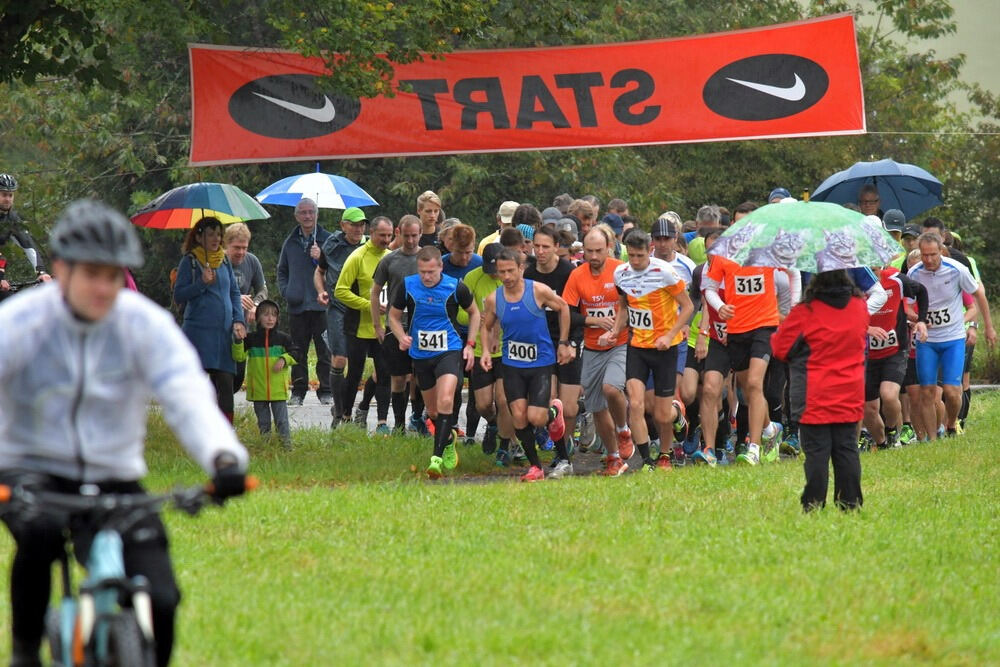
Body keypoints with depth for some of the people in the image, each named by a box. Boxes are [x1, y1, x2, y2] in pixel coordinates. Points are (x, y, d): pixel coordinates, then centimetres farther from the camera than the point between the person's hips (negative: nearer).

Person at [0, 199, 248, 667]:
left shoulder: (146, 324, -7)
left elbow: (188, 396, -17)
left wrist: (223, 455, -39)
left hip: (114, 481, 2)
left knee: (158, 601, -17)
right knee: (38, 534, -36)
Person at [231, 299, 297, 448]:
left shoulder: (283, 338, 3)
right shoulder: (251, 339, 4)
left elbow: (294, 353, 9)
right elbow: (239, 356, -1)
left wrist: (284, 360, -10)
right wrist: (237, 341, -16)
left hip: (278, 388, -1)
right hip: (258, 388, 1)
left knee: (281, 417, -2)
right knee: (262, 417, 10)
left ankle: (286, 440, 0)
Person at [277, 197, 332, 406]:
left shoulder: (327, 239, 2)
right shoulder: (290, 242, 13)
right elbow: (282, 271, 23)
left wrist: (321, 258, -15)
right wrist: (286, 291, 7)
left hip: (321, 303, -3)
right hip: (297, 306, 3)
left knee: (325, 350, -2)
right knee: (298, 352, 5)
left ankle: (325, 391, 5)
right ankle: (298, 391, 12)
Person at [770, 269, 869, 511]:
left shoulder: (805, 313, -16)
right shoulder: (860, 307, 0)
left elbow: (780, 348, -6)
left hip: (814, 400, -4)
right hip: (850, 398, 4)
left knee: (816, 452, -1)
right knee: (847, 450, 9)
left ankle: (814, 506, -1)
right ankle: (851, 503, 10)